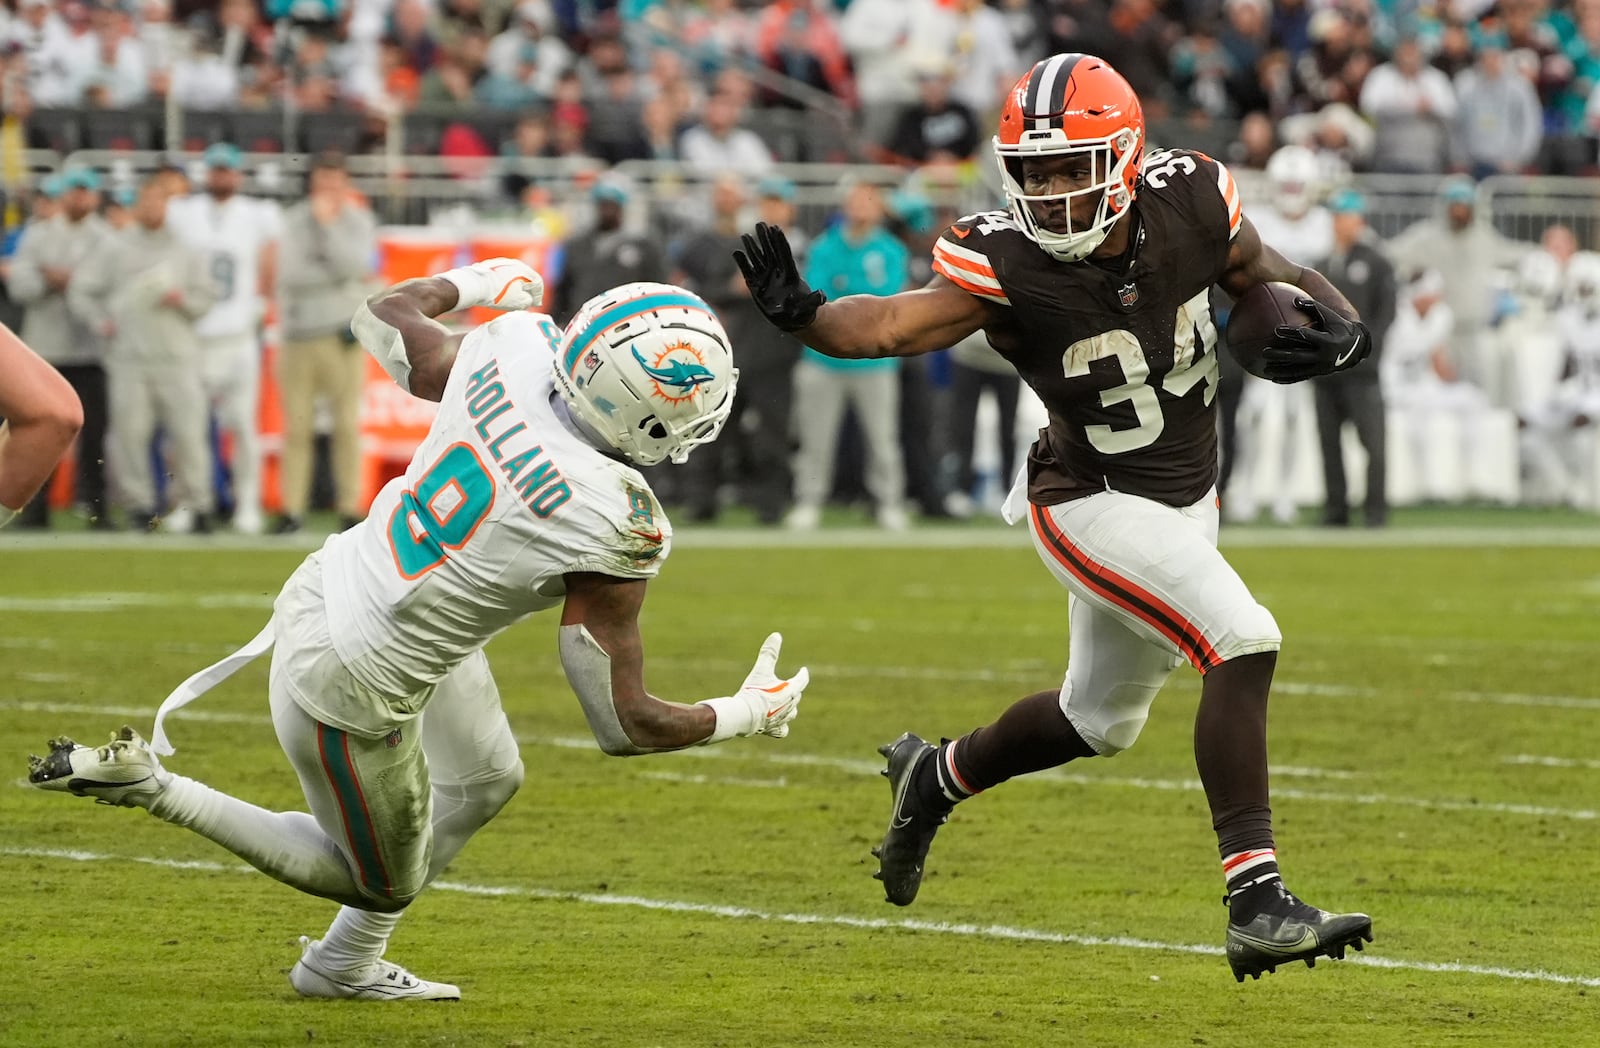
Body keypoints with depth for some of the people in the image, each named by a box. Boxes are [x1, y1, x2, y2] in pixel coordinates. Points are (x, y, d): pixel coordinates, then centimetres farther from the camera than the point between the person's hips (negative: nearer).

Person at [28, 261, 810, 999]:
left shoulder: (511, 350, -14)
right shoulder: (618, 529, -29)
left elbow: (383, 316, 10)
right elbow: (625, 724, -18)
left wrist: (478, 283, 29)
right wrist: (749, 714, -1)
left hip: (332, 579, 8)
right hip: (349, 685, -8)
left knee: (486, 780, 29)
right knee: (384, 882, 20)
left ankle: (348, 964, 45)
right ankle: (147, 785, 12)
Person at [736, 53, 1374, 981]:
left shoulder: (1191, 206, -15)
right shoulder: (1007, 264, -24)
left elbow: (1278, 280, 1)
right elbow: (893, 324, -37)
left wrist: (1339, 332, -19)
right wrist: (803, 313, -57)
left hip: (1188, 500, 6)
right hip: (1093, 504, -6)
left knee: (1101, 720, 24)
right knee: (1245, 642, -26)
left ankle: (938, 775, 50)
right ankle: (1256, 901, -25)